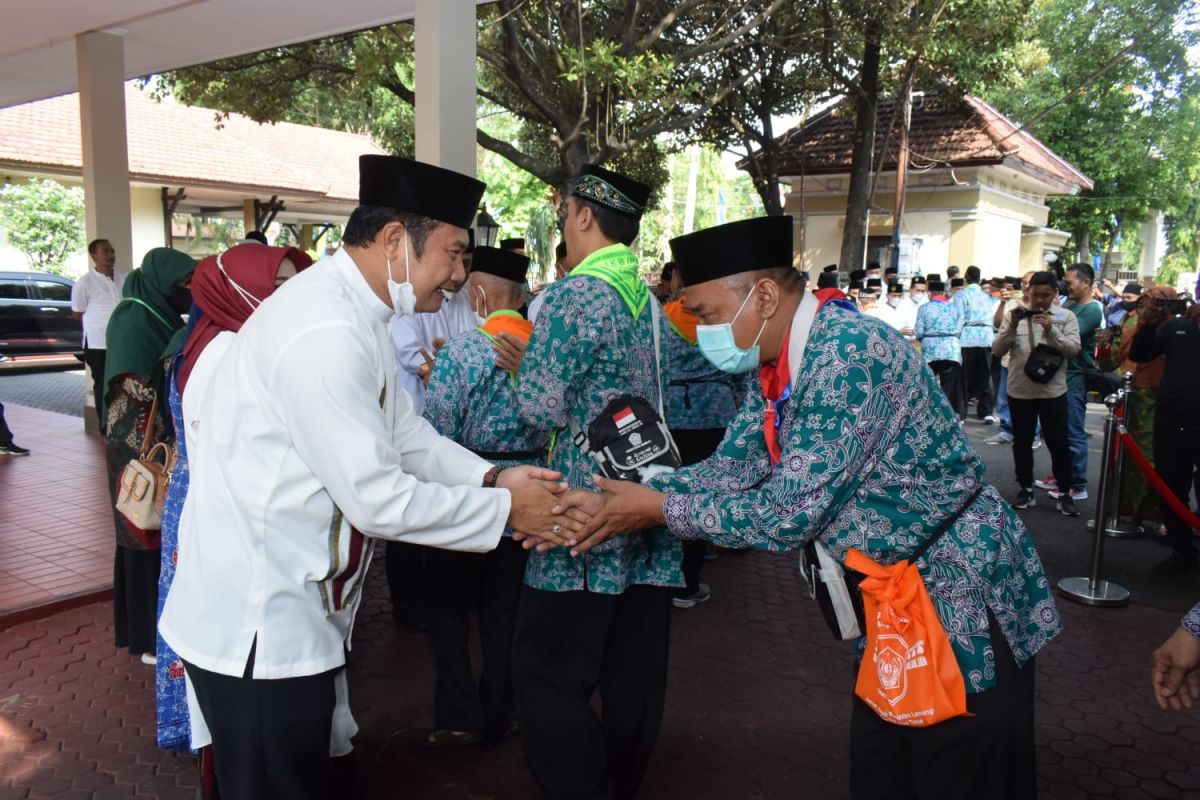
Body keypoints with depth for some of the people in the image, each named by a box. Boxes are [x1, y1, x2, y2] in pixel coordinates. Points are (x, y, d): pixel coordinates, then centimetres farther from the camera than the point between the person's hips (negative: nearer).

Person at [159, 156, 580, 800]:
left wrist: (492, 477, -3)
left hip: (290, 608, 9)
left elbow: (406, 436, 11)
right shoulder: (325, 332, -26)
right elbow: (377, 499, -25)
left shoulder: (350, 311, 6)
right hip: (257, 626, -9)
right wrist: (506, 508, -14)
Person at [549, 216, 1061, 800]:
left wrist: (660, 508, -18)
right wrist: (612, 502, -9)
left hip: (961, 603, -8)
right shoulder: (779, 365, 0)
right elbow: (729, 469, 2)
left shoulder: (848, 353, -28)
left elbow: (789, 514, -28)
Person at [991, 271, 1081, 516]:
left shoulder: (1066, 317, 1)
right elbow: (997, 351, -1)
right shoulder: (1014, 315, 3)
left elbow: (1073, 348, -10)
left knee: (1058, 443, 4)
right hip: (1019, 390, 1)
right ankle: (1025, 489, 23)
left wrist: (1051, 330, -21)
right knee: (1022, 443, 10)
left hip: (1053, 391, -1)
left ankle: (1064, 493, 16)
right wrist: (1012, 328, -16)